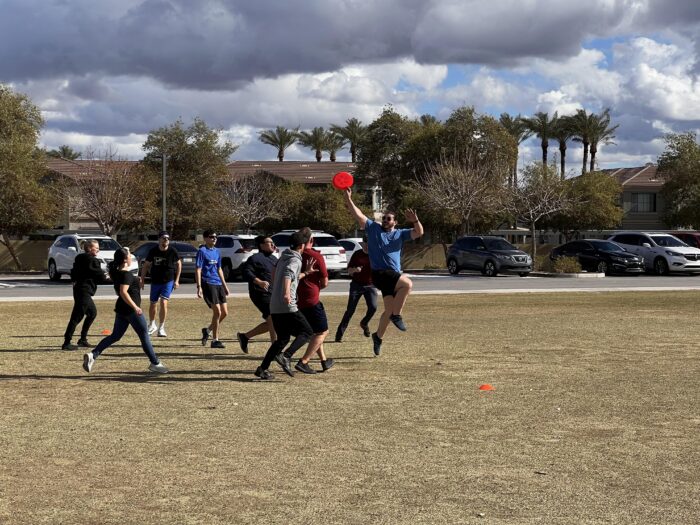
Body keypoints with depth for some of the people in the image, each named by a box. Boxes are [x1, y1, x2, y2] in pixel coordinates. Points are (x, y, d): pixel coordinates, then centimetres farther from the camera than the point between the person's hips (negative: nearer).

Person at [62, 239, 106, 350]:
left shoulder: (79, 258, 15)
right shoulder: (92, 260, -12)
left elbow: (73, 273, 19)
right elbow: (100, 275, -10)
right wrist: (106, 276, 8)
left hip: (78, 288, 10)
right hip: (84, 291, -10)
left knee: (92, 313, 22)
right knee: (77, 317, -10)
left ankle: (83, 339, 24)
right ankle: (66, 343, -11)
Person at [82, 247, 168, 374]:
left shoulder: (116, 272, 8)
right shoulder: (126, 274, -18)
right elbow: (123, 292, -29)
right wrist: (135, 307, -29)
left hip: (121, 310, 9)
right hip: (130, 310, -9)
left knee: (115, 336, 12)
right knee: (144, 336, 2)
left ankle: (93, 355, -1)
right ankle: (155, 363, 10)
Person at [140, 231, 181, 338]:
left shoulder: (172, 251, -8)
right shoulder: (153, 251, -5)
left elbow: (179, 264, 4)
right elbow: (146, 265, 5)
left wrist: (176, 280, 1)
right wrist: (142, 279, -1)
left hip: (168, 282, -2)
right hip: (155, 282, 2)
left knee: (163, 303, -16)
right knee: (153, 304, 11)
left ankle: (161, 328, -6)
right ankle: (151, 325, 35)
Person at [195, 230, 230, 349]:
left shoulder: (217, 252, 16)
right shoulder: (202, 251, -6)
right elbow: (198, 270, -10)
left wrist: (224, 284, 21)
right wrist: (199, 287, -17)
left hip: (218, 284, 8)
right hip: (208, 284, -8)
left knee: (225, 312, 5)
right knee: (217, 312, -11)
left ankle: (208, 330, 26)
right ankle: (215, 340, -1)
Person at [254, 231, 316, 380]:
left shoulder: (283, 258, 20)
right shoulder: (295, 260, -7)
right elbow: (288, 274, -29)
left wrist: (306, 273, 42)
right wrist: (287, 293, -43)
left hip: (274, 307, 8)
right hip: (287, 306, -8)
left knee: (282, 339, 16)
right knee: (307, 332, 1)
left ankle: (263, 369, 8)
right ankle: (286, 356, -18)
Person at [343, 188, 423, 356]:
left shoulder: (400, 234, 14)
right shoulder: (373, 228, 7)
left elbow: (419, 233, 1)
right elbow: (357, 214, -1)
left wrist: (415, 221, -20)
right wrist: (348, 199, -13)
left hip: (393, 275, 5)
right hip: (379, 273, -5)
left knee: (390, 309, 7)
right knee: (407, 284, -27)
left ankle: (378, 336, 25)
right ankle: (397, 315, -18)